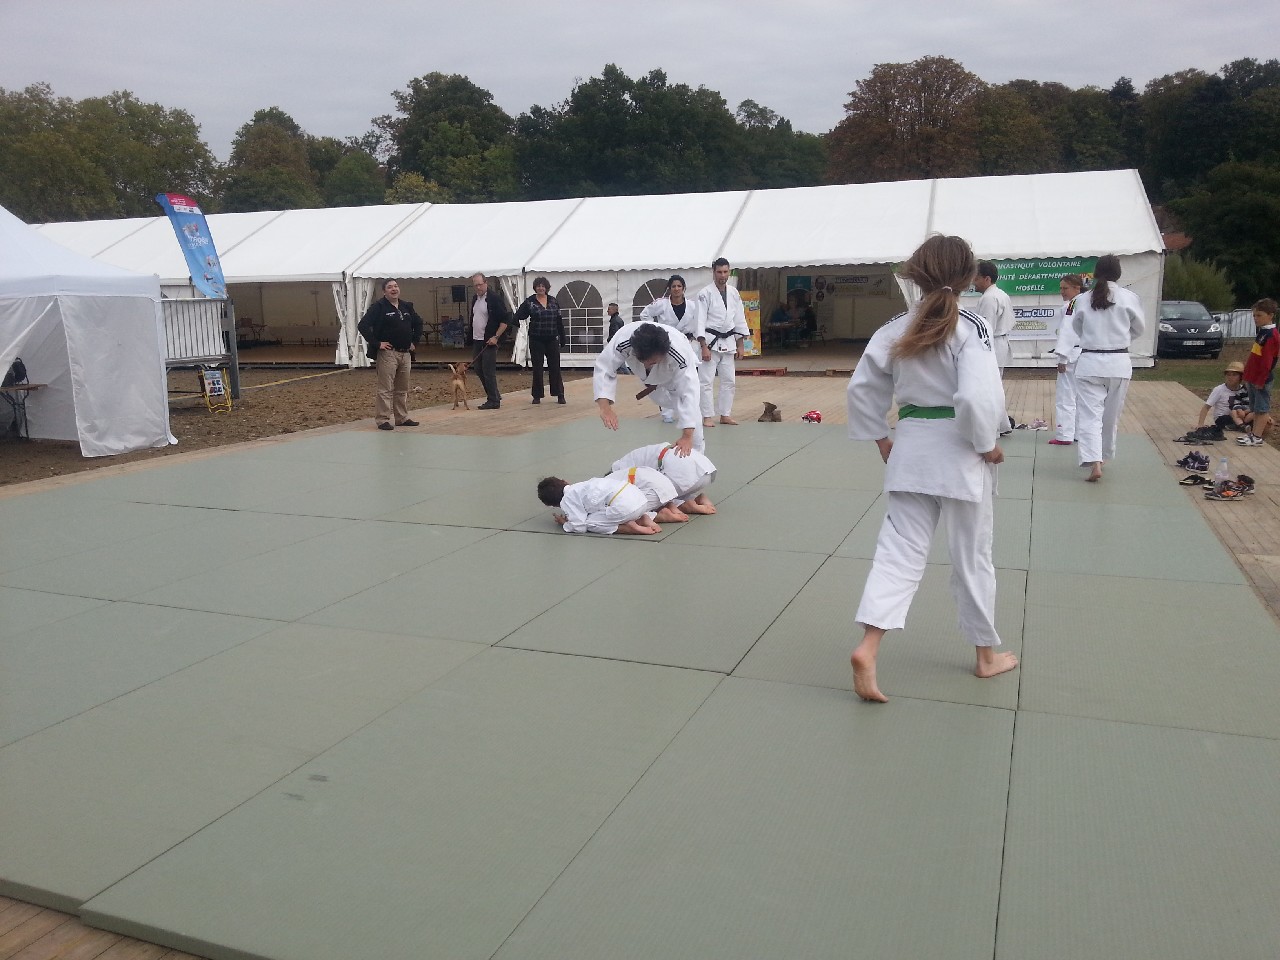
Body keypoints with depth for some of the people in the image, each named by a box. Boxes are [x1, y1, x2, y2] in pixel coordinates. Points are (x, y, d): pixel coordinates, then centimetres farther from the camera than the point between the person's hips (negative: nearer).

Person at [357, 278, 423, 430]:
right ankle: (384, 420, -3)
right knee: (385, 389, -7)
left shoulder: (406, 307, 12)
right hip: (387, 353, -7)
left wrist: (414, 341, 16)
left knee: (403, 389, 13)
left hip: (405, 353, 7)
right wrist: (376, 343, -16)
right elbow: (363, 325, -15)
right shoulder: (379, 307, -7)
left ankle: (402, 418, 22)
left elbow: (418, 323, 28)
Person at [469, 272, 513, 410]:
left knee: (488, 371, -7)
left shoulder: (495, 298, -12)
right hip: (477, 341, 8)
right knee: (478, 369, 10)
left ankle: (494, 401, 1)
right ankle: (495, 395, 22)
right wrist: (472, 339, 17)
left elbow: (506, 320, -14)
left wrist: (496, 337, -19)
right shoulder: (475, 299, 12)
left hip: (489, 341, -8)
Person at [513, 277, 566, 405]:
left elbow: (559, 321, 9)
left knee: (555, 367, 2)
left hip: (552, 340, 1)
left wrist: (562, 337, 7)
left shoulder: (553, 301, 7)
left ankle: (559, 395, 9)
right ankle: (537, 396, 12)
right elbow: (518, 316, -7)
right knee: (537, 368, 4)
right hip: (536, 340, -1)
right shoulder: (529, 302, -1)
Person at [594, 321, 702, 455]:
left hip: (680, 372, -3)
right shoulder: (622, 340, -43)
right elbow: (603, 369, -33)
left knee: (691, 417, -10)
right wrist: (605, 407, -46)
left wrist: (687, 437, -46)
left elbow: (688, 394, -43)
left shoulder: (681, 355, -46)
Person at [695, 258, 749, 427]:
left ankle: (725, 414, 20)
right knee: (706, 380, -5)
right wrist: (704, 347, -18)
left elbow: (739, 319, 12)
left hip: (728, 342, 6)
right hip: (710, 341, -6)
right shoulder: (705, 293, -9)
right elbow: (700, 321, -13)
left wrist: (740, 345, 8)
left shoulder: (733, 293, 7)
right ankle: (707, 417, 2)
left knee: (729, 380, 10)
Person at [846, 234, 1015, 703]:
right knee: (972, 557, 12)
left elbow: (862, 389, 5)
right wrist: (989, 444, -8)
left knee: (900, 550, 7)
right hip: (958, 452, -3)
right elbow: (978, 398, -24)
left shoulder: (894, 329, 1)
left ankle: (867, 648, -10)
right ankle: (987, 654, 31)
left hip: (910, 449, 3)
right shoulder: (972, 329, -13)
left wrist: (881, 439, 15)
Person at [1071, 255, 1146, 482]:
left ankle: (1094, 463, -15)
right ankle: (1102, 456, 33)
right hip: (1118, 362, 1)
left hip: (1090, 362, -1)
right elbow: (1139, 328, 9)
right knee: (1111, 414, 17)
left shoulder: (1082, 300, -3)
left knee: (1089, 414, 0)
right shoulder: (1129, 298, -5)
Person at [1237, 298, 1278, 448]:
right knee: (1255, 408, 15)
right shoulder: (1262, 332, 12)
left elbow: (1267, 362, -21)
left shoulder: (1271, 336, -18)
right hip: (1254, 378, 9)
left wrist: (1261, 380, -19)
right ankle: (1254, 432, 22)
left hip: (1261, 379, -9)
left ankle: (1257, 437, 0)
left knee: (1261, 408, -3)